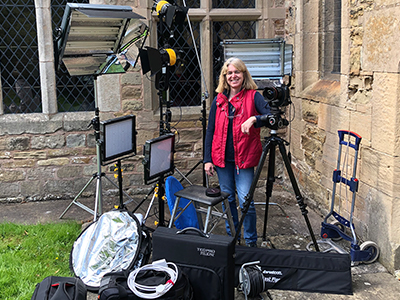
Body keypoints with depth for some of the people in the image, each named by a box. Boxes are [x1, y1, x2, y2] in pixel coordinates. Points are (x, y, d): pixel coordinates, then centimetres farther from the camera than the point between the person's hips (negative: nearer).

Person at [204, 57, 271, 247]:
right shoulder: (219, 100, 9)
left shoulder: (253, 96, -2)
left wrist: (254, 119, -33)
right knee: (227, 199, 13)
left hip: (244, 158, -4)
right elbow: (210, 131, 10)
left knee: (245, 201, -6)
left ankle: (251, 241, 13)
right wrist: (207, 159, 5)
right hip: (222, 158, 4)